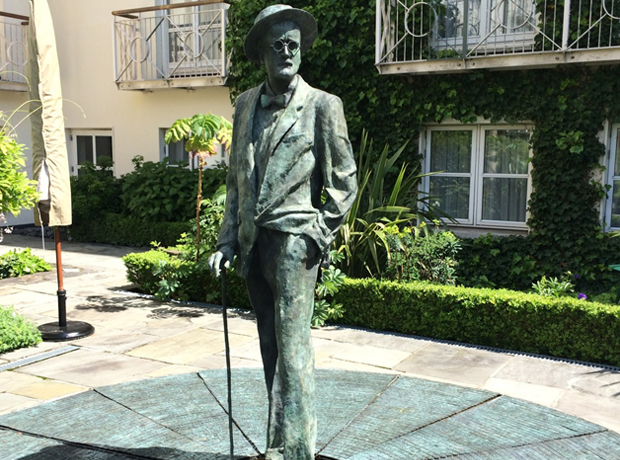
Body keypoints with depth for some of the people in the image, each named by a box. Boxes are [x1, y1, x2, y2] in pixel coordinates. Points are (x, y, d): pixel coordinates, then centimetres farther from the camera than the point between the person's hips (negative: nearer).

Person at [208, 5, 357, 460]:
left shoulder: (323, 105, -2)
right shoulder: (245, 104, 13)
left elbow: (344, 183, -1)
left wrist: (316, 238, -9)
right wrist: (227, 242, 10)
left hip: (293, 242, -6)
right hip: (253, 246, 6)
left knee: (292, 353, -6)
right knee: (272, 351, 12)